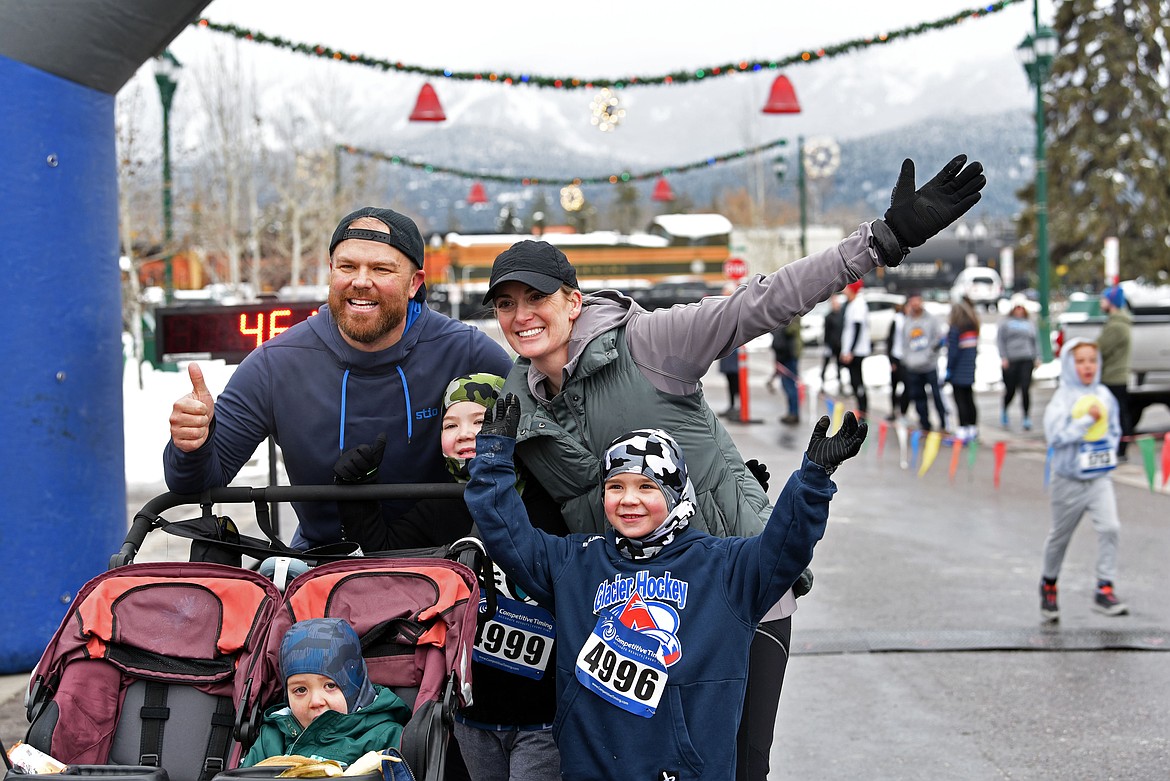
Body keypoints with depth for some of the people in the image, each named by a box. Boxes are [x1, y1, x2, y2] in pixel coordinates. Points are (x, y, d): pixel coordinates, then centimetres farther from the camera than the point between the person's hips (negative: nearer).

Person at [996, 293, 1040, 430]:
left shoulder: (1030, 323, 16)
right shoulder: (1005, 323, 7)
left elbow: (1036, 341, 18)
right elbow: (1000, 341, 2)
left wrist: (1037, 358, 8)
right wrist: (1003, 357, -8)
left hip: (1027, 360, 1)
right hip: (1010, 361, -1)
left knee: (1025, 389, -10)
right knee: (1010, 390, 5)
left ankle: (1026, 417, -5)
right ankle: (1004, 411, 33)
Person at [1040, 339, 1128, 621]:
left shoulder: (1105, 396, 3)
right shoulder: (1062, 399, -11)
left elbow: (1114, 429, 16)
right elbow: (1055, 434, -23)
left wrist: (1109, 452, 1)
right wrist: (1087, 419, -24)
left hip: (1100, 477, 3)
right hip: (1069, 479, -3)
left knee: (1110, 527, -15)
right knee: (1060, 536, 11)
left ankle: (1104, 590, -9)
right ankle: (1048, 583, 34)